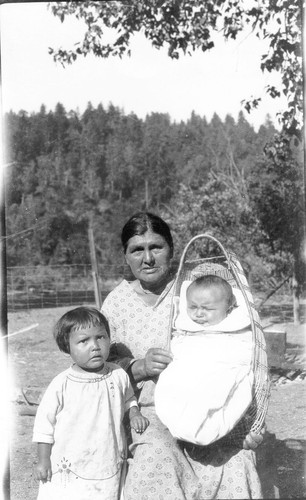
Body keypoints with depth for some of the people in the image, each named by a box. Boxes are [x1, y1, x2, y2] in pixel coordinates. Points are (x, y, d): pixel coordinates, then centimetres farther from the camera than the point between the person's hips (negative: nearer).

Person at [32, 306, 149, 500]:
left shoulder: (119, 376, -5)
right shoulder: (61, 384, -14)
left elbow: (128, 399, 16)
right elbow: (45, 422, -5)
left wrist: (134, 414, -4)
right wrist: (43, 461, -2)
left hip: (110, 467, 2)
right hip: (69, 469, -2)